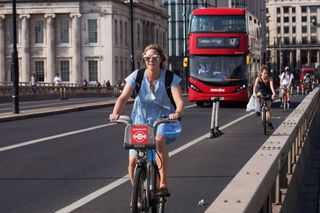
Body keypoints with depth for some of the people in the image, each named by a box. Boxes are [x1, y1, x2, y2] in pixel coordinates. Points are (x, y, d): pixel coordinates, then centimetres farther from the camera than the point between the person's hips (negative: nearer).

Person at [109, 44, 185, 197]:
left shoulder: (170, 78, -10)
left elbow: (180, 101, -20)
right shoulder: (136, 76, -6)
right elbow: (123, 97, -15)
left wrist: (177, 113, -43)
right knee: (133, 161, -10)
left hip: (163, 120, -2)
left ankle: (163, 185, -28)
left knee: (159, 141, -37)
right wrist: (115, 113, -35)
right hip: (140, 121, 2)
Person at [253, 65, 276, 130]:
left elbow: (272, 86, -31)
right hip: (260, 92, 0)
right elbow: (255, 86, -29)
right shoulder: (258, 79, -17)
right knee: (259, 94, -35)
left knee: (268, 107, -12)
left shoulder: (270, 78, -17)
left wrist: (273, 93, -49)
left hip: (268, 94, 0)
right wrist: (254, 93, -48)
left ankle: (269, 122, -3)